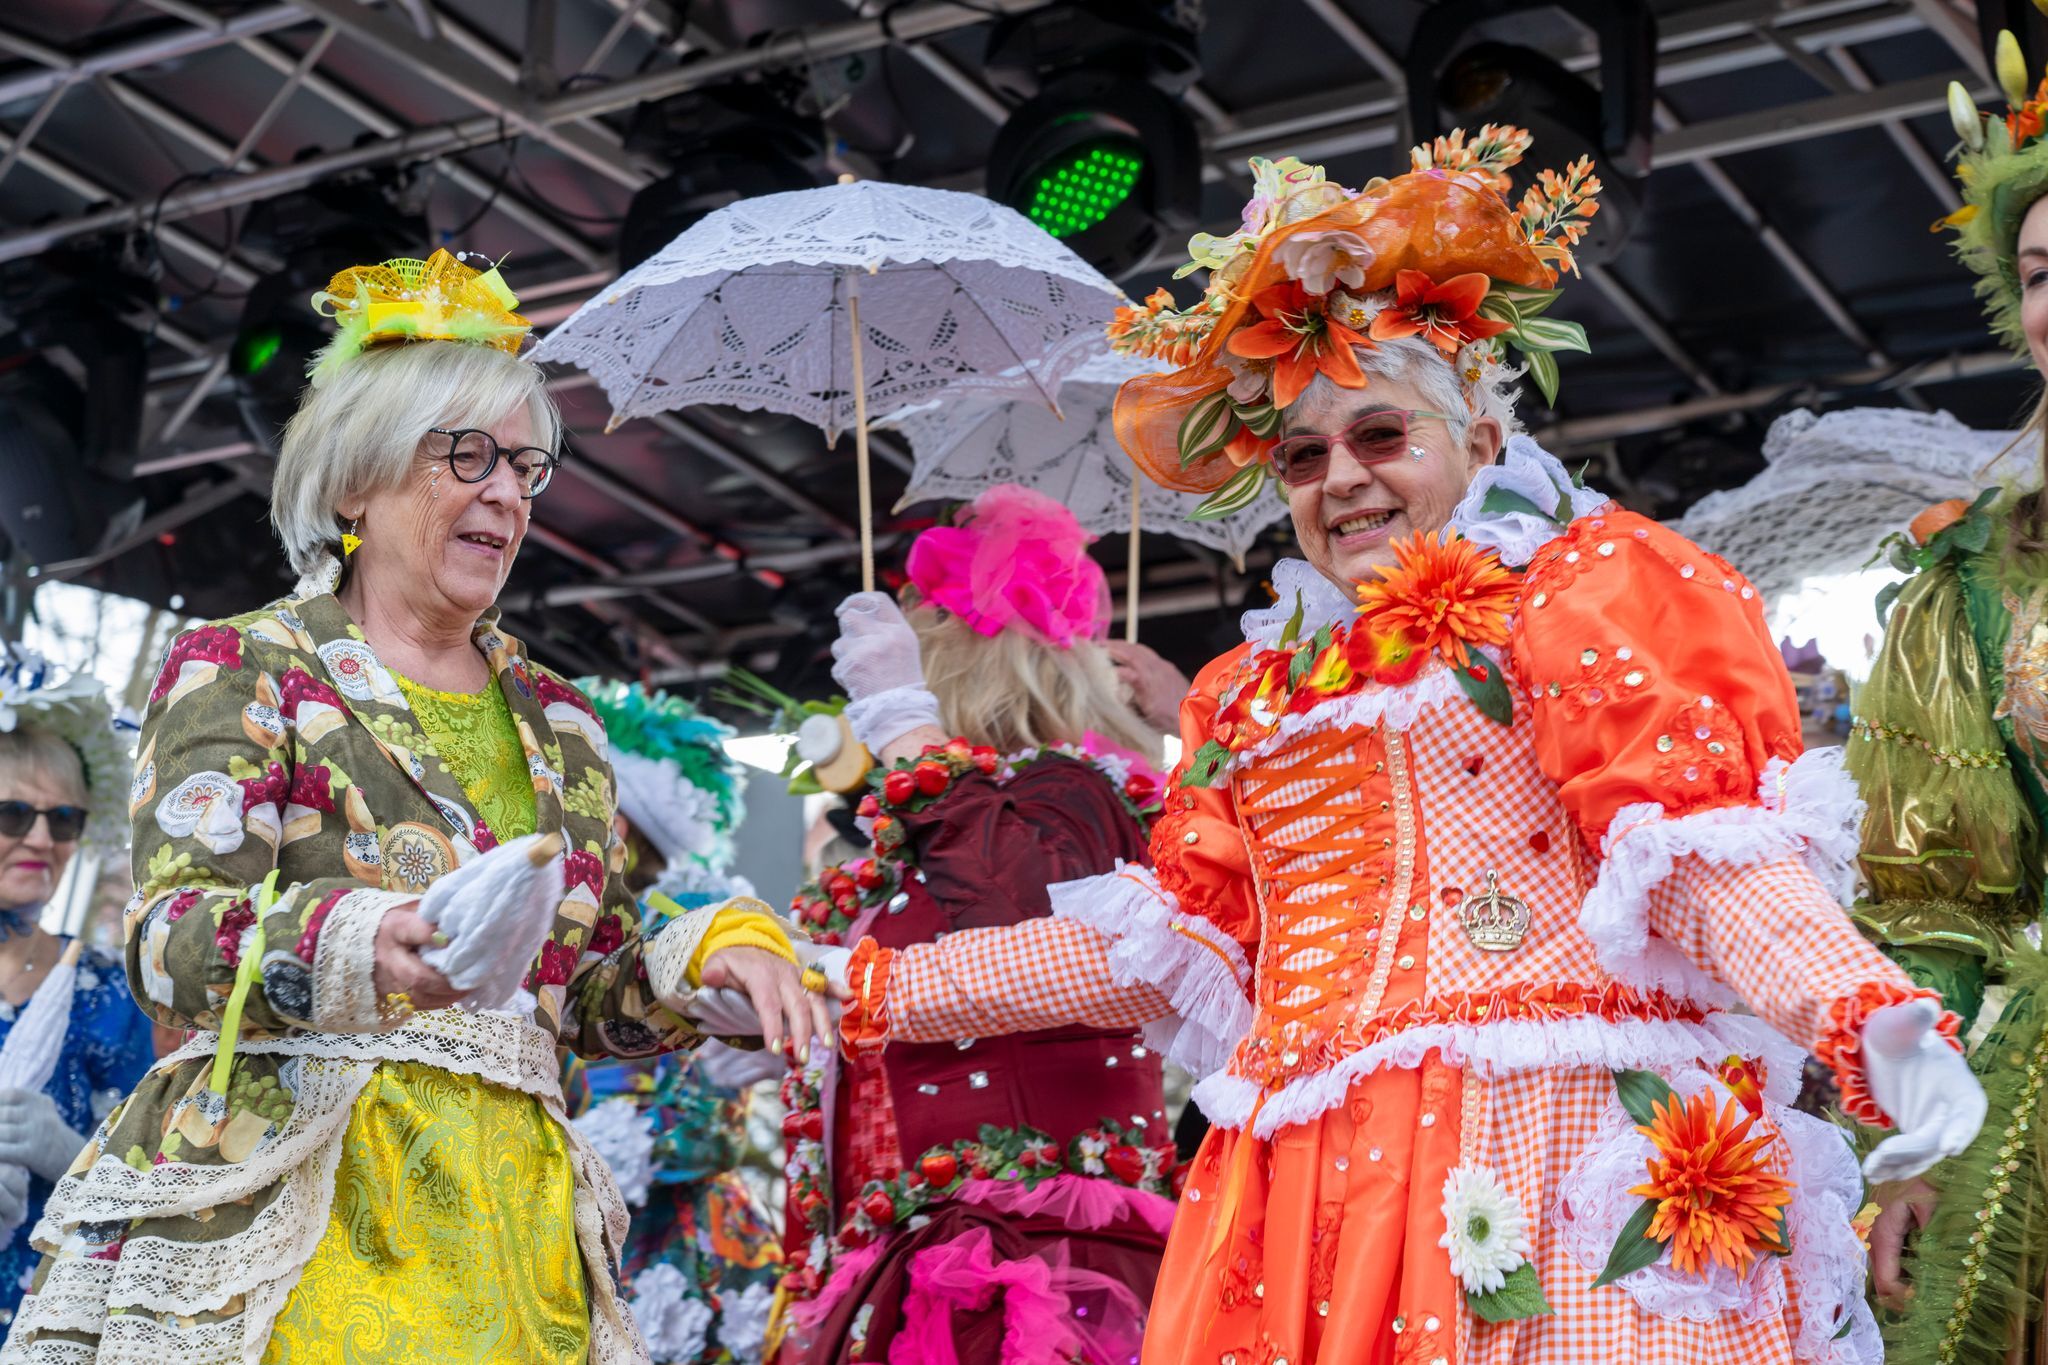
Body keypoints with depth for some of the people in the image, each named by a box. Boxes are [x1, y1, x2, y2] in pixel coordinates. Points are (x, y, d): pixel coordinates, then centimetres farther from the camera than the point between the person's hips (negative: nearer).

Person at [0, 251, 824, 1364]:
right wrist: (355, 946, -30)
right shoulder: (237, 670, 5)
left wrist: (712, 952, -2)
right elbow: (170, 938, -10)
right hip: (282, 1206, -4)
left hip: (505, 1220, 5)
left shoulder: (555, 726, 20)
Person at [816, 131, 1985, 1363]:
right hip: (1305, 1188, 5)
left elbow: (1702, 831, -7)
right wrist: (878, 993, 24)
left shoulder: (1585, 591, 6)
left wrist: (1869, 1015, -25)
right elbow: (1165, 939, 25)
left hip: (1546, 1146, -5)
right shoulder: (1259, 689, 24)